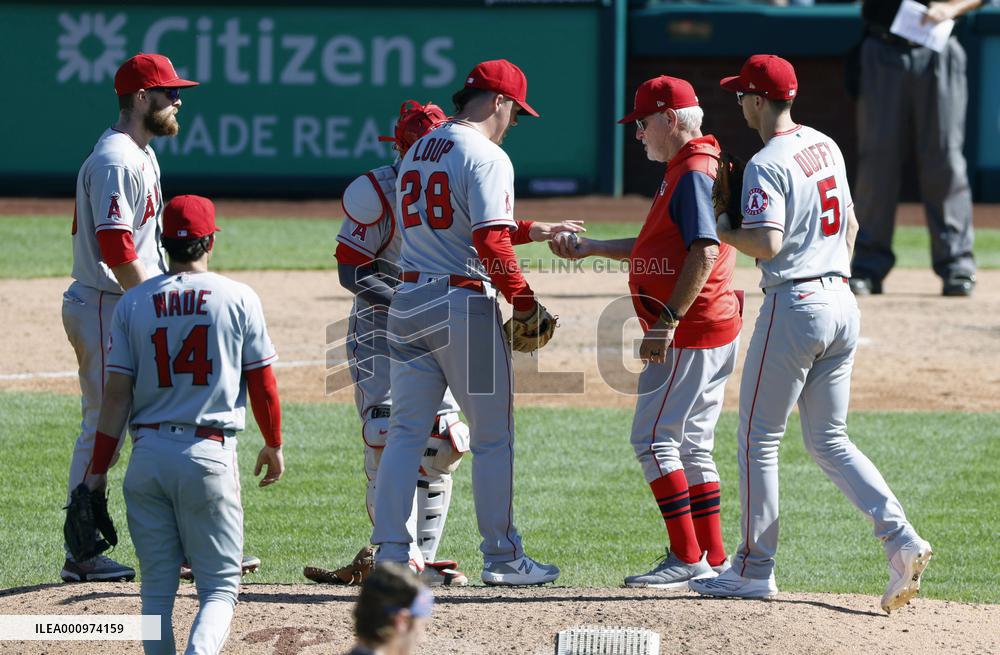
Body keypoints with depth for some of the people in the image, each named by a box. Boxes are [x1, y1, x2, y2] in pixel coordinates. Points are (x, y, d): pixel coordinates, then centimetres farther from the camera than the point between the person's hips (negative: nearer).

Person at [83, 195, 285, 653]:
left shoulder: (133, 302, 3)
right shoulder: (239, 299, -1)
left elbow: (117, 394, 1)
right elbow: (262, 385, 4)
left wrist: (99, 469, 7)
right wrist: (273, 446, 20)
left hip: (148, 455, 2)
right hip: (209, 455, -2)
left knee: (157, 585, 12)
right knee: (220, 584, 2)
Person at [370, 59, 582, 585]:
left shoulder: (417, 152, 15)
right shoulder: (485, 157, -12)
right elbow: (490, 244, -20)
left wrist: (532, 231, 26)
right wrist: (523, 300, -8)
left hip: (407, 302, 7)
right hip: (464, 305, -7)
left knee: (406, 432, 7)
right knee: (492, 437, 4)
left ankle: (391, 551, 2)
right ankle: (501, 557, 8)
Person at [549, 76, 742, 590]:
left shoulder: (694, 173, -15)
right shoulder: (687, 170, 19)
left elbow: (704, 252, -24)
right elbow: (655, 250, 26)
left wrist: (667, 322, -26)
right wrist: (588, 248, 23)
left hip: (691, 333, -11)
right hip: (713, 332, 11)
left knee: (653, 439, -9)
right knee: (691, 446, 13)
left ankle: (687, 558, -11)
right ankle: (713, 560, 14)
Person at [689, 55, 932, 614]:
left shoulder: (768, 164, -14)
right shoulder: (826, 147, 12)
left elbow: (767, 243, -24)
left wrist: (719, 229, -8)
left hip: (794, 305, -8)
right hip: (843, 304, 8)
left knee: (759, 438, 5)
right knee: (829, 439, 13)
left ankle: (756, 569, 10)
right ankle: (901, 538, -5)